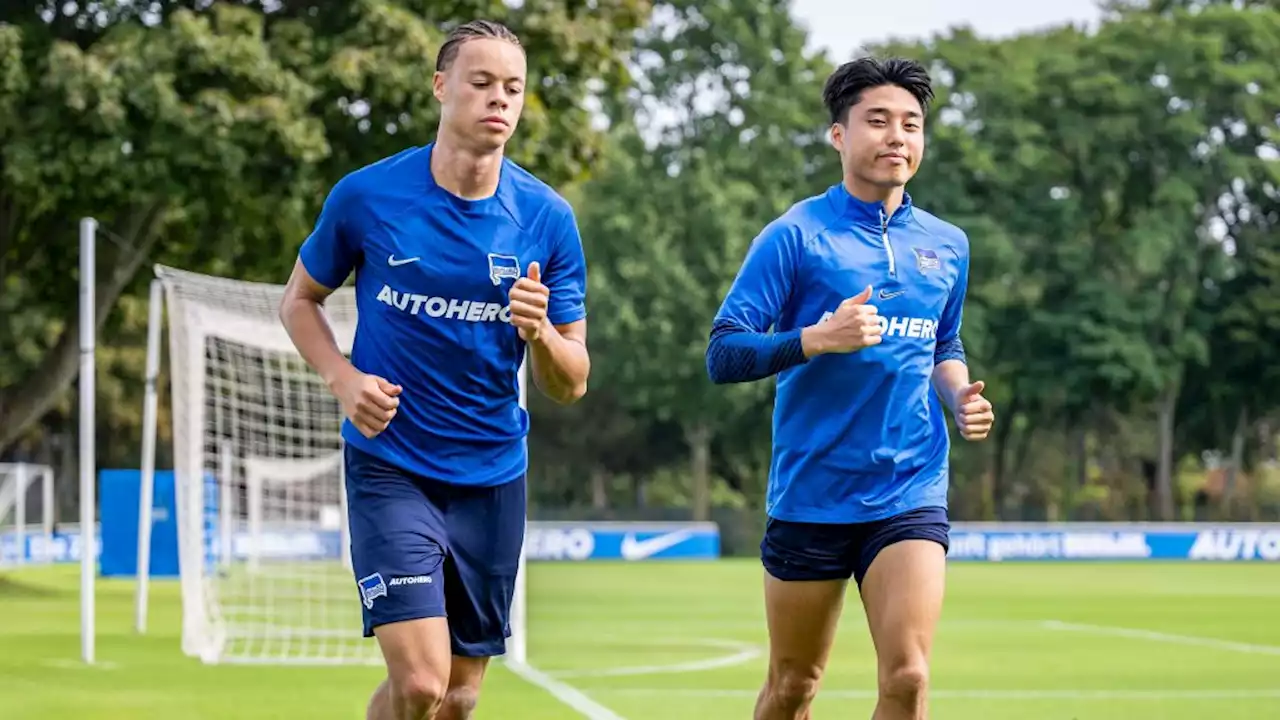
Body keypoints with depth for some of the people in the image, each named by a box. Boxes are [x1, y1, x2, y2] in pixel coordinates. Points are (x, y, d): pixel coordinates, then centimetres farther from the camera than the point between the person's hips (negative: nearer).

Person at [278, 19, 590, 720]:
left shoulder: (547, 218, -4)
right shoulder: (366, 196, -8)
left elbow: (569, 386, 0)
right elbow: (299, 300, 8)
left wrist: (539, 333, -22)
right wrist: (344, 379, -10)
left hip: (492, 477, 3)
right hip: (389, 467, -3)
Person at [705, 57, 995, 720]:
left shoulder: (947, 246, 9)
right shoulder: (795, 235, -6)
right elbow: (722, 355, -9)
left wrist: (961, 397, 3)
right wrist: (818, 337, -23)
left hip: (910, 495, 2)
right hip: (809, 494, -2)